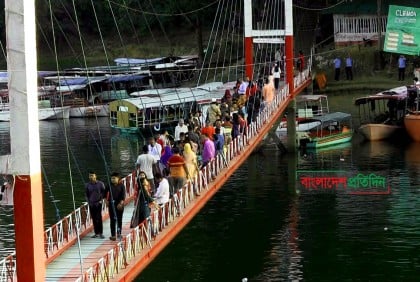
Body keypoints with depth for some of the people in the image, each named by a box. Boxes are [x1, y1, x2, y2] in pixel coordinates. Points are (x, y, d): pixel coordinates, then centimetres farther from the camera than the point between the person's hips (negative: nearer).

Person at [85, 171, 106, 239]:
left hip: (98, 203, -3)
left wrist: (101, 200, -6)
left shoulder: (100, 184, -3)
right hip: (91, 204, 3)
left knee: (99, 218, -9)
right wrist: (88, 201, 8)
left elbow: (103, 192, 3)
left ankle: (101, 233, -6)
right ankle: (96, 233, 12)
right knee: (94, 219, 5)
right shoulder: (88, 185, 6)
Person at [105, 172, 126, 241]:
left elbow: (123, 195, -6)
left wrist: (121, 203, -15)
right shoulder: (109, 186, 2)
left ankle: (119, 233, 22)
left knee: (119, 219, 9)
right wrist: (107, 201, 2)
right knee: (112, 220, -3)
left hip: (119, 204, 0)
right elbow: (106, 194, 11)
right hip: (111, 204, 0)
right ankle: (113, 235, -3)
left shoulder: (121, 186, -1)